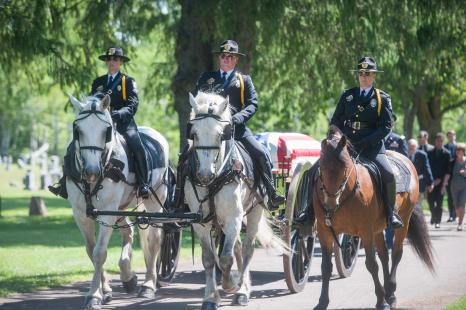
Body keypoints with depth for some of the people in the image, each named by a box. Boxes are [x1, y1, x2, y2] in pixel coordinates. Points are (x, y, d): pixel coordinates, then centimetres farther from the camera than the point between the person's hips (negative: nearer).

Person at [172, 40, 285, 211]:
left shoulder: (244, 80, 15)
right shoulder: (206, 78, 18)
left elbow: (253, 104, 5)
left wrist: (240, 117, -15)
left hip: (236, 126, -1)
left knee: (260, 153, -20)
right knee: (185, 156, -12)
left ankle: (272, 196, -15)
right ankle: (179, 199, -3)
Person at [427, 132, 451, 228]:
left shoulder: (446, 153, -1)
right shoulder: (430, 152, 7)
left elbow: (448, 170, -4)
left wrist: (443, 183, -9)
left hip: (441, 182, -2)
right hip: (431, 182, 2)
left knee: (439, 203, -2)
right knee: (430, 201, -2)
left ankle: (437, 221, 6)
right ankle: (433, 215, 25)